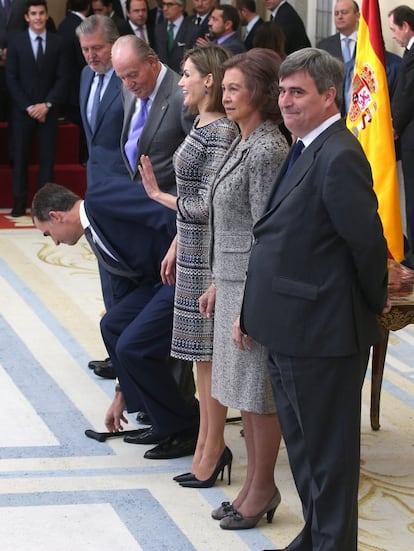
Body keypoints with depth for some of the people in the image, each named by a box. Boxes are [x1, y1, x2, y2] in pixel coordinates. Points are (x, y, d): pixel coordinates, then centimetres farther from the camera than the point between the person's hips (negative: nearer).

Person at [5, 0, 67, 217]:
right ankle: (19, 202, 6)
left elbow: (62, 78, 1)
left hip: (48, 110, 1)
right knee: (20, 157, 2)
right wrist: (28, 107, -10)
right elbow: (11, 79, -3)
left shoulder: (57, 43, 3)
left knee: (47, 157, 2)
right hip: (22, 110, -1)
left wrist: (47, 104, -10)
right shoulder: (15, 41, -1)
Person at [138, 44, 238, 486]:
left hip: (209, 254, -10)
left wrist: (159, 196, -11)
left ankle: (213, 446, 8)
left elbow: (208, 206, -23)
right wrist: (175, 247, 19)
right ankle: (207, 441, 23)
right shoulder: (202, 124, 11)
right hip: (192, 249, 10)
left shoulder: (222, 132, -19)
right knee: (202, 350, 14)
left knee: (208, 351, -1)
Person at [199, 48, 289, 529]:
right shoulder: (242, 144, 12)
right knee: (242, 389, 15)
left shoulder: (268, 150, -17)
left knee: (258, 393, 1)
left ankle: (262, 490, 13)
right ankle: (256, 484, 25)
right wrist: (217, 284, 19)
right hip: (233, 280, 9)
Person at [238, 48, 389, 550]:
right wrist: (251, 312, 13)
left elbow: (368, 242, -20)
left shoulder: (338, 158, -20)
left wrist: (374, 302, -3)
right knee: (303, 447, 21)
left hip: (321, 334, -10)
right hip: (291, 330, 10)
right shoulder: (305, 151, 12)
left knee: (327, 453, 3)